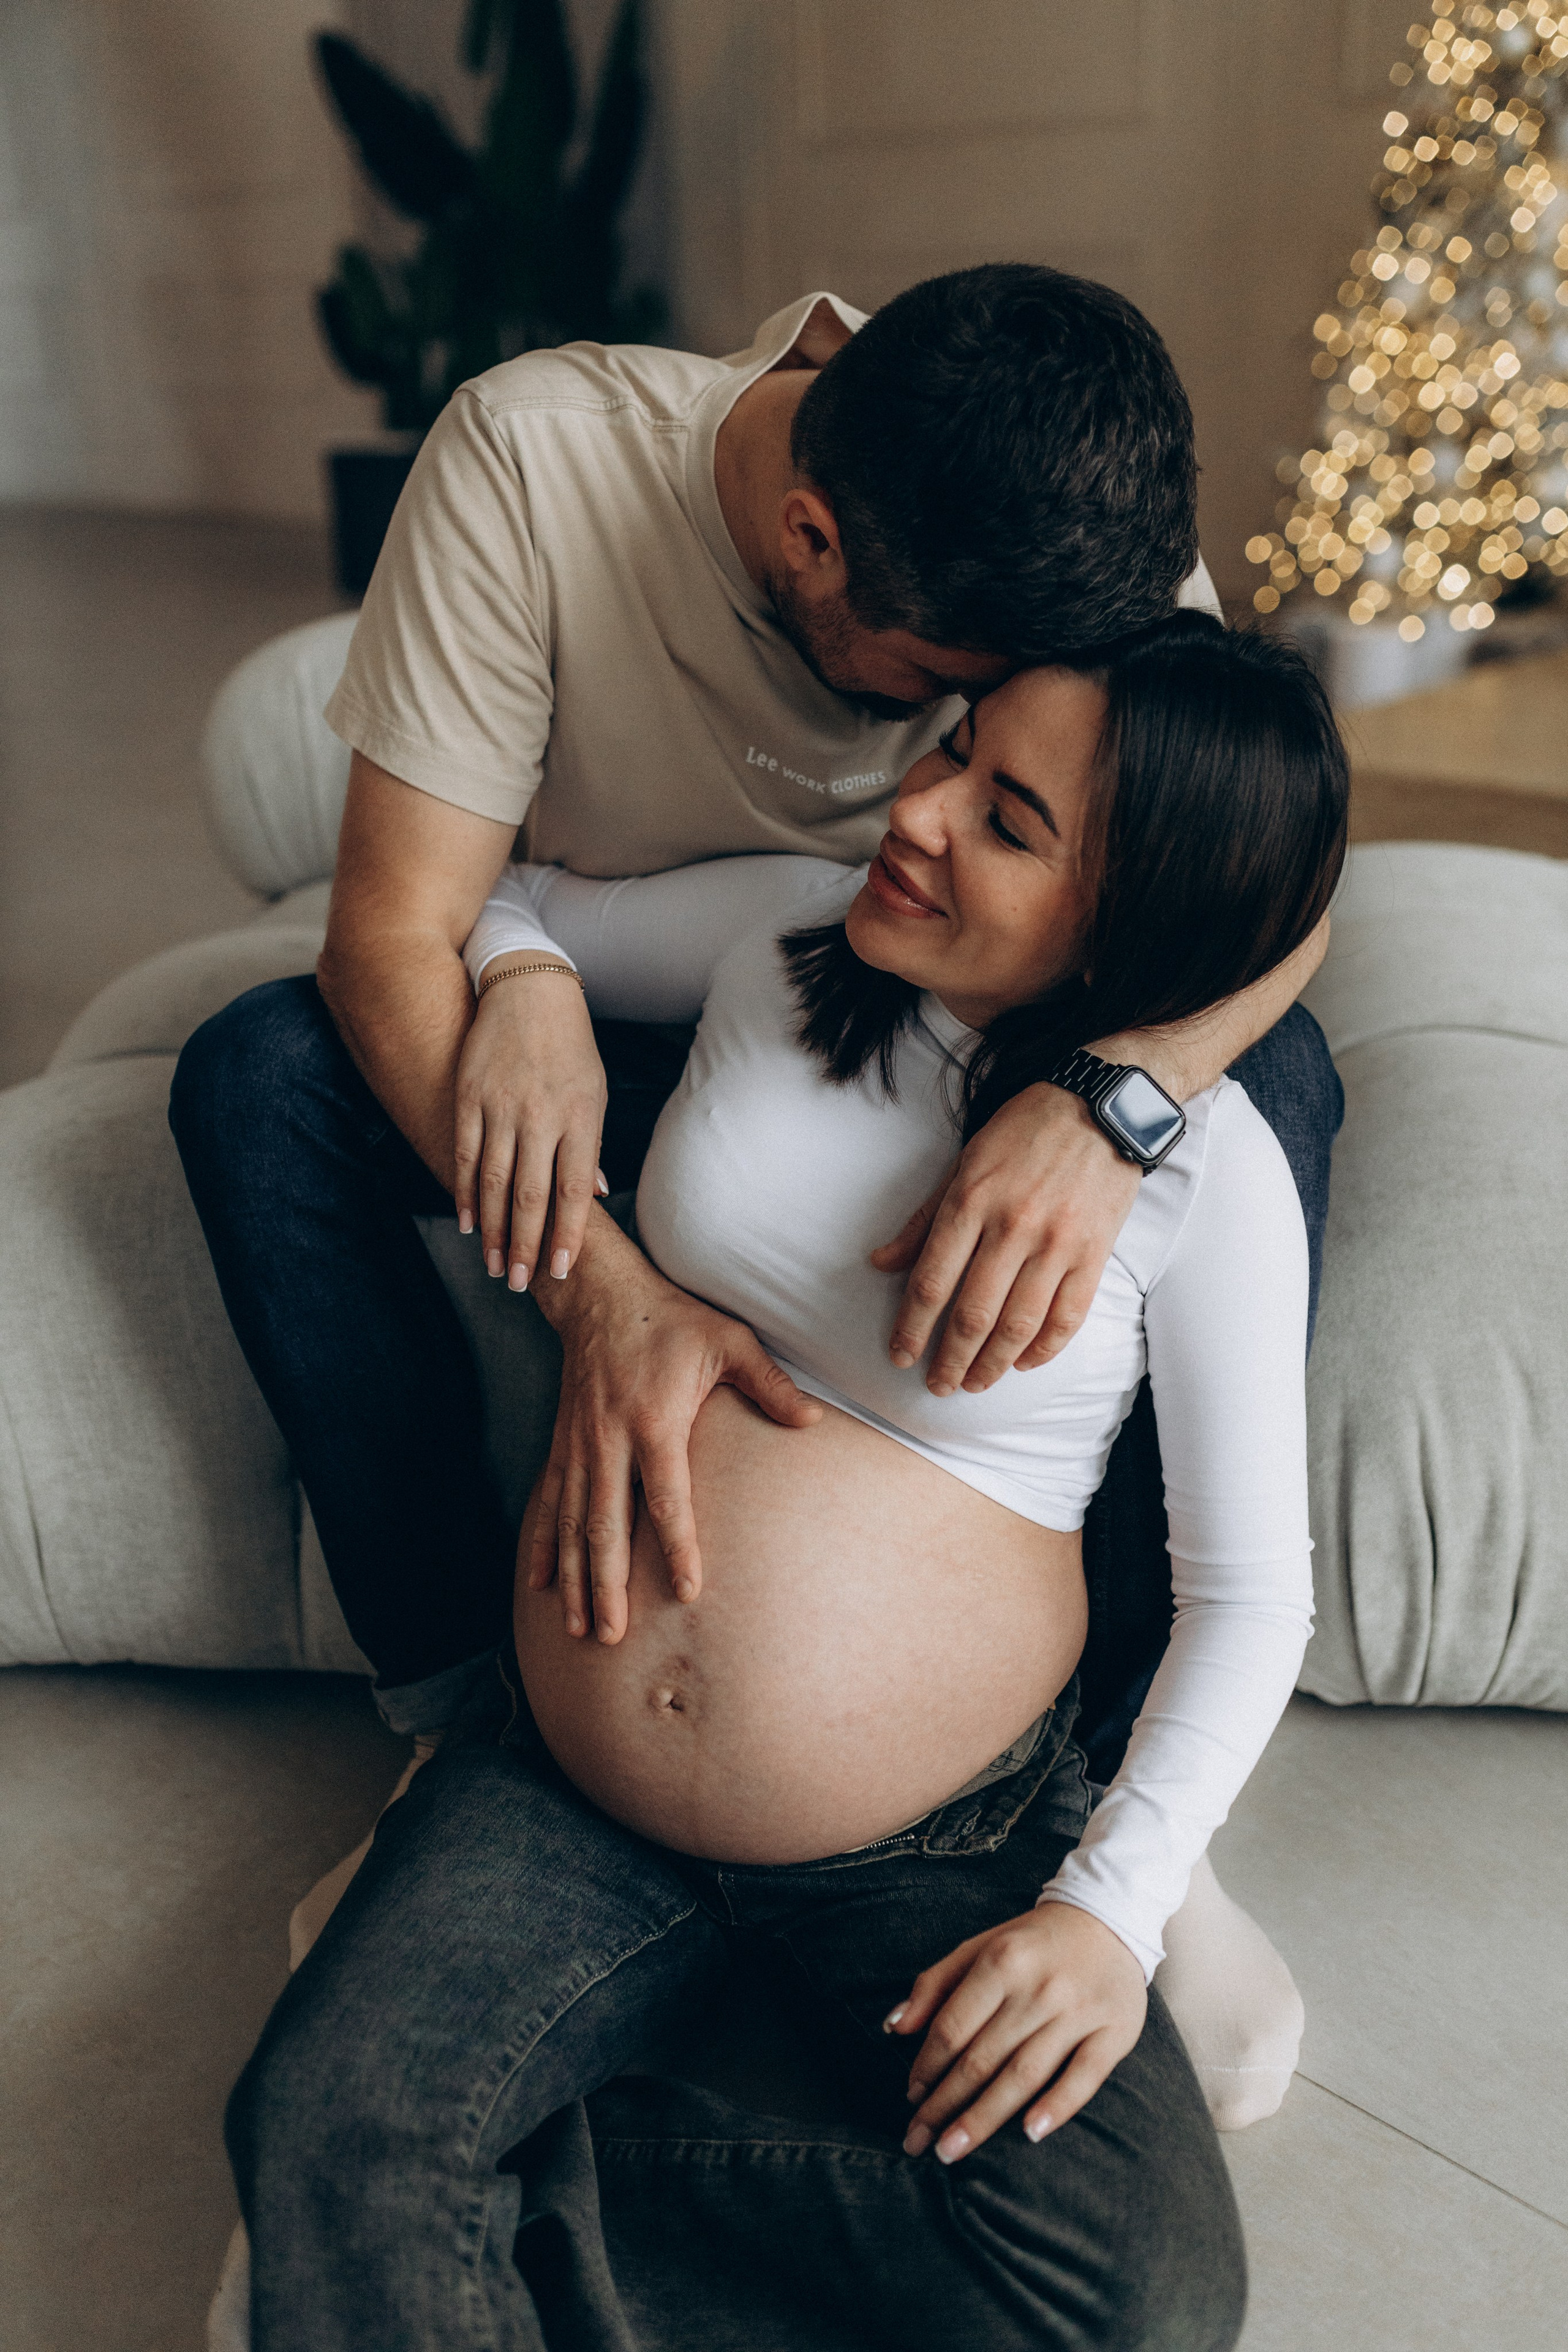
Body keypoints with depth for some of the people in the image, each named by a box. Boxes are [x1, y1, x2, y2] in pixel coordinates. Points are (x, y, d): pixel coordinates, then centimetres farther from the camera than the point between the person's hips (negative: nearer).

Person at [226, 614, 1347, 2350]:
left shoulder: (1201, 1168, -9)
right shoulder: (780, 936, 0)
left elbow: (1251, 1590, -4)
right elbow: (503, 900, 19)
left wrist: (1112, 1906, -16)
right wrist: (525, 991, -5)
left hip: (944, 1841, -1)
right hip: (569, 1787, 2)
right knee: (321, 2131, -23)